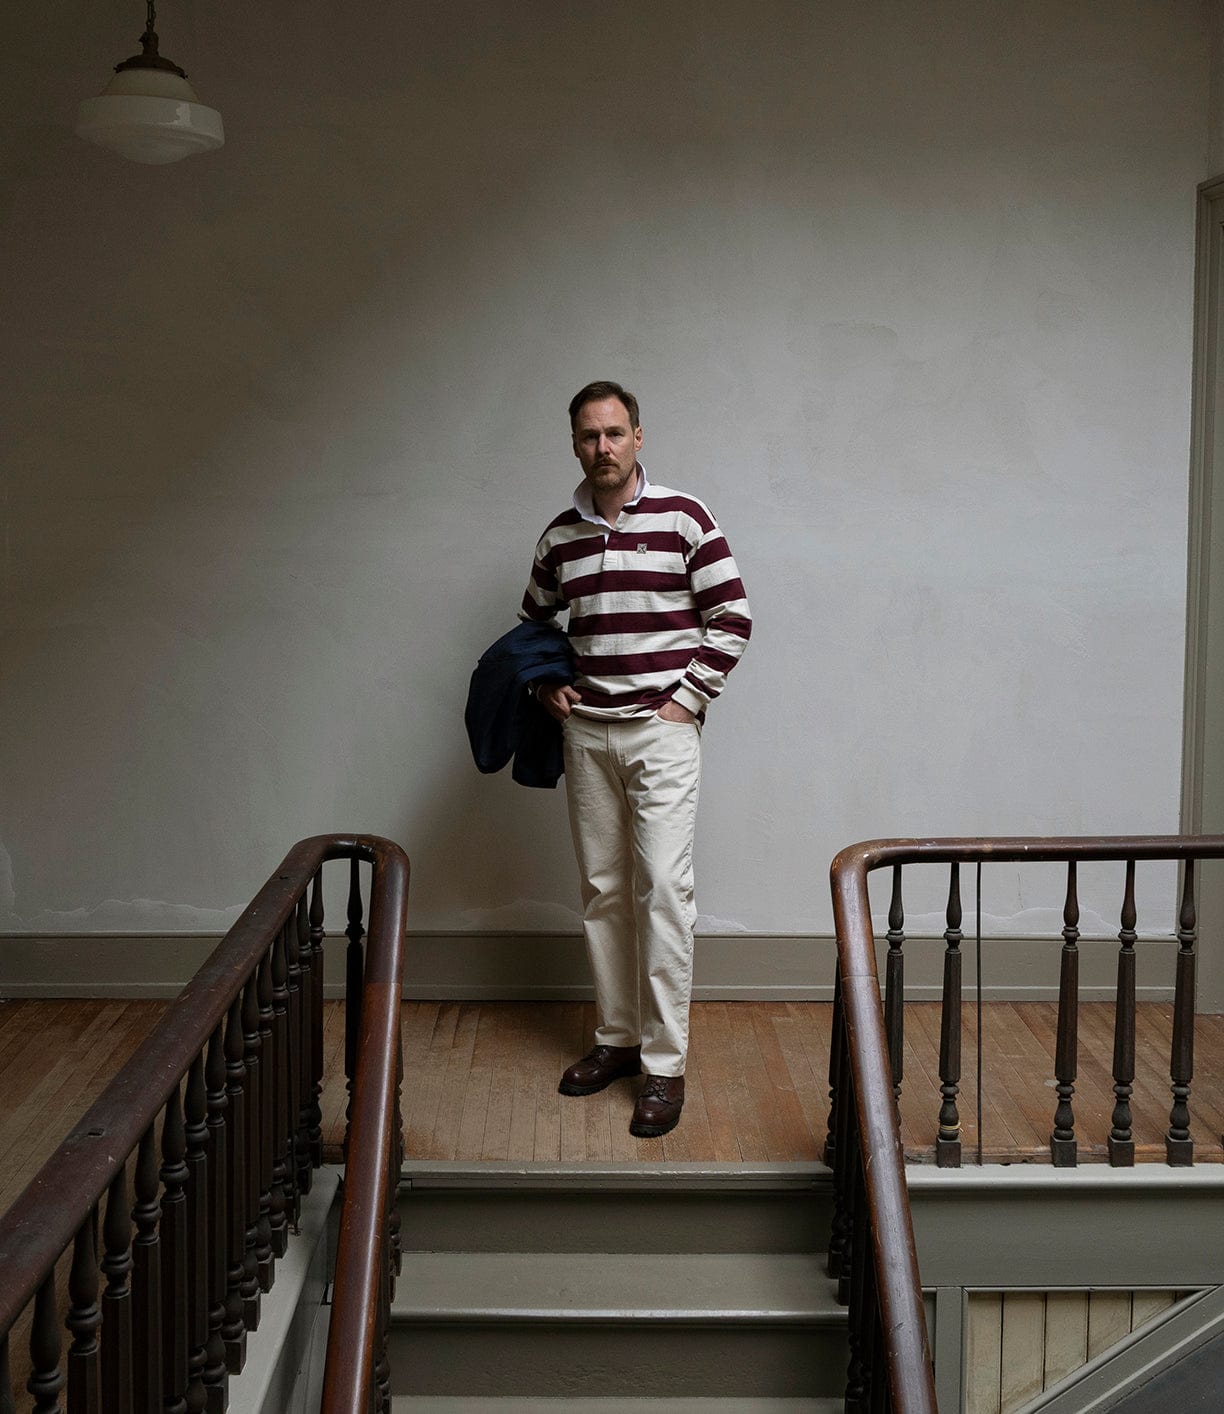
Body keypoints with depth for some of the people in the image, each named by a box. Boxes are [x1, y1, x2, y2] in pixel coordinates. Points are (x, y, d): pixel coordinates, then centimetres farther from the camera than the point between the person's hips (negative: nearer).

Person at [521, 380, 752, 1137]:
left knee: (663, 888, -9)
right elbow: (533, 621, 24)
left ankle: (665, 1064, -3)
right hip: (587, 733, 5)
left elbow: (732, 617, -4)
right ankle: (617, 1038, 23)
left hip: (662, 731, -5)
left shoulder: (684, 519, -5)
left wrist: (688, 698, -8)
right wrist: (546, 685, 9)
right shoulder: (561, 537, 9)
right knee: (603, 889, 10)